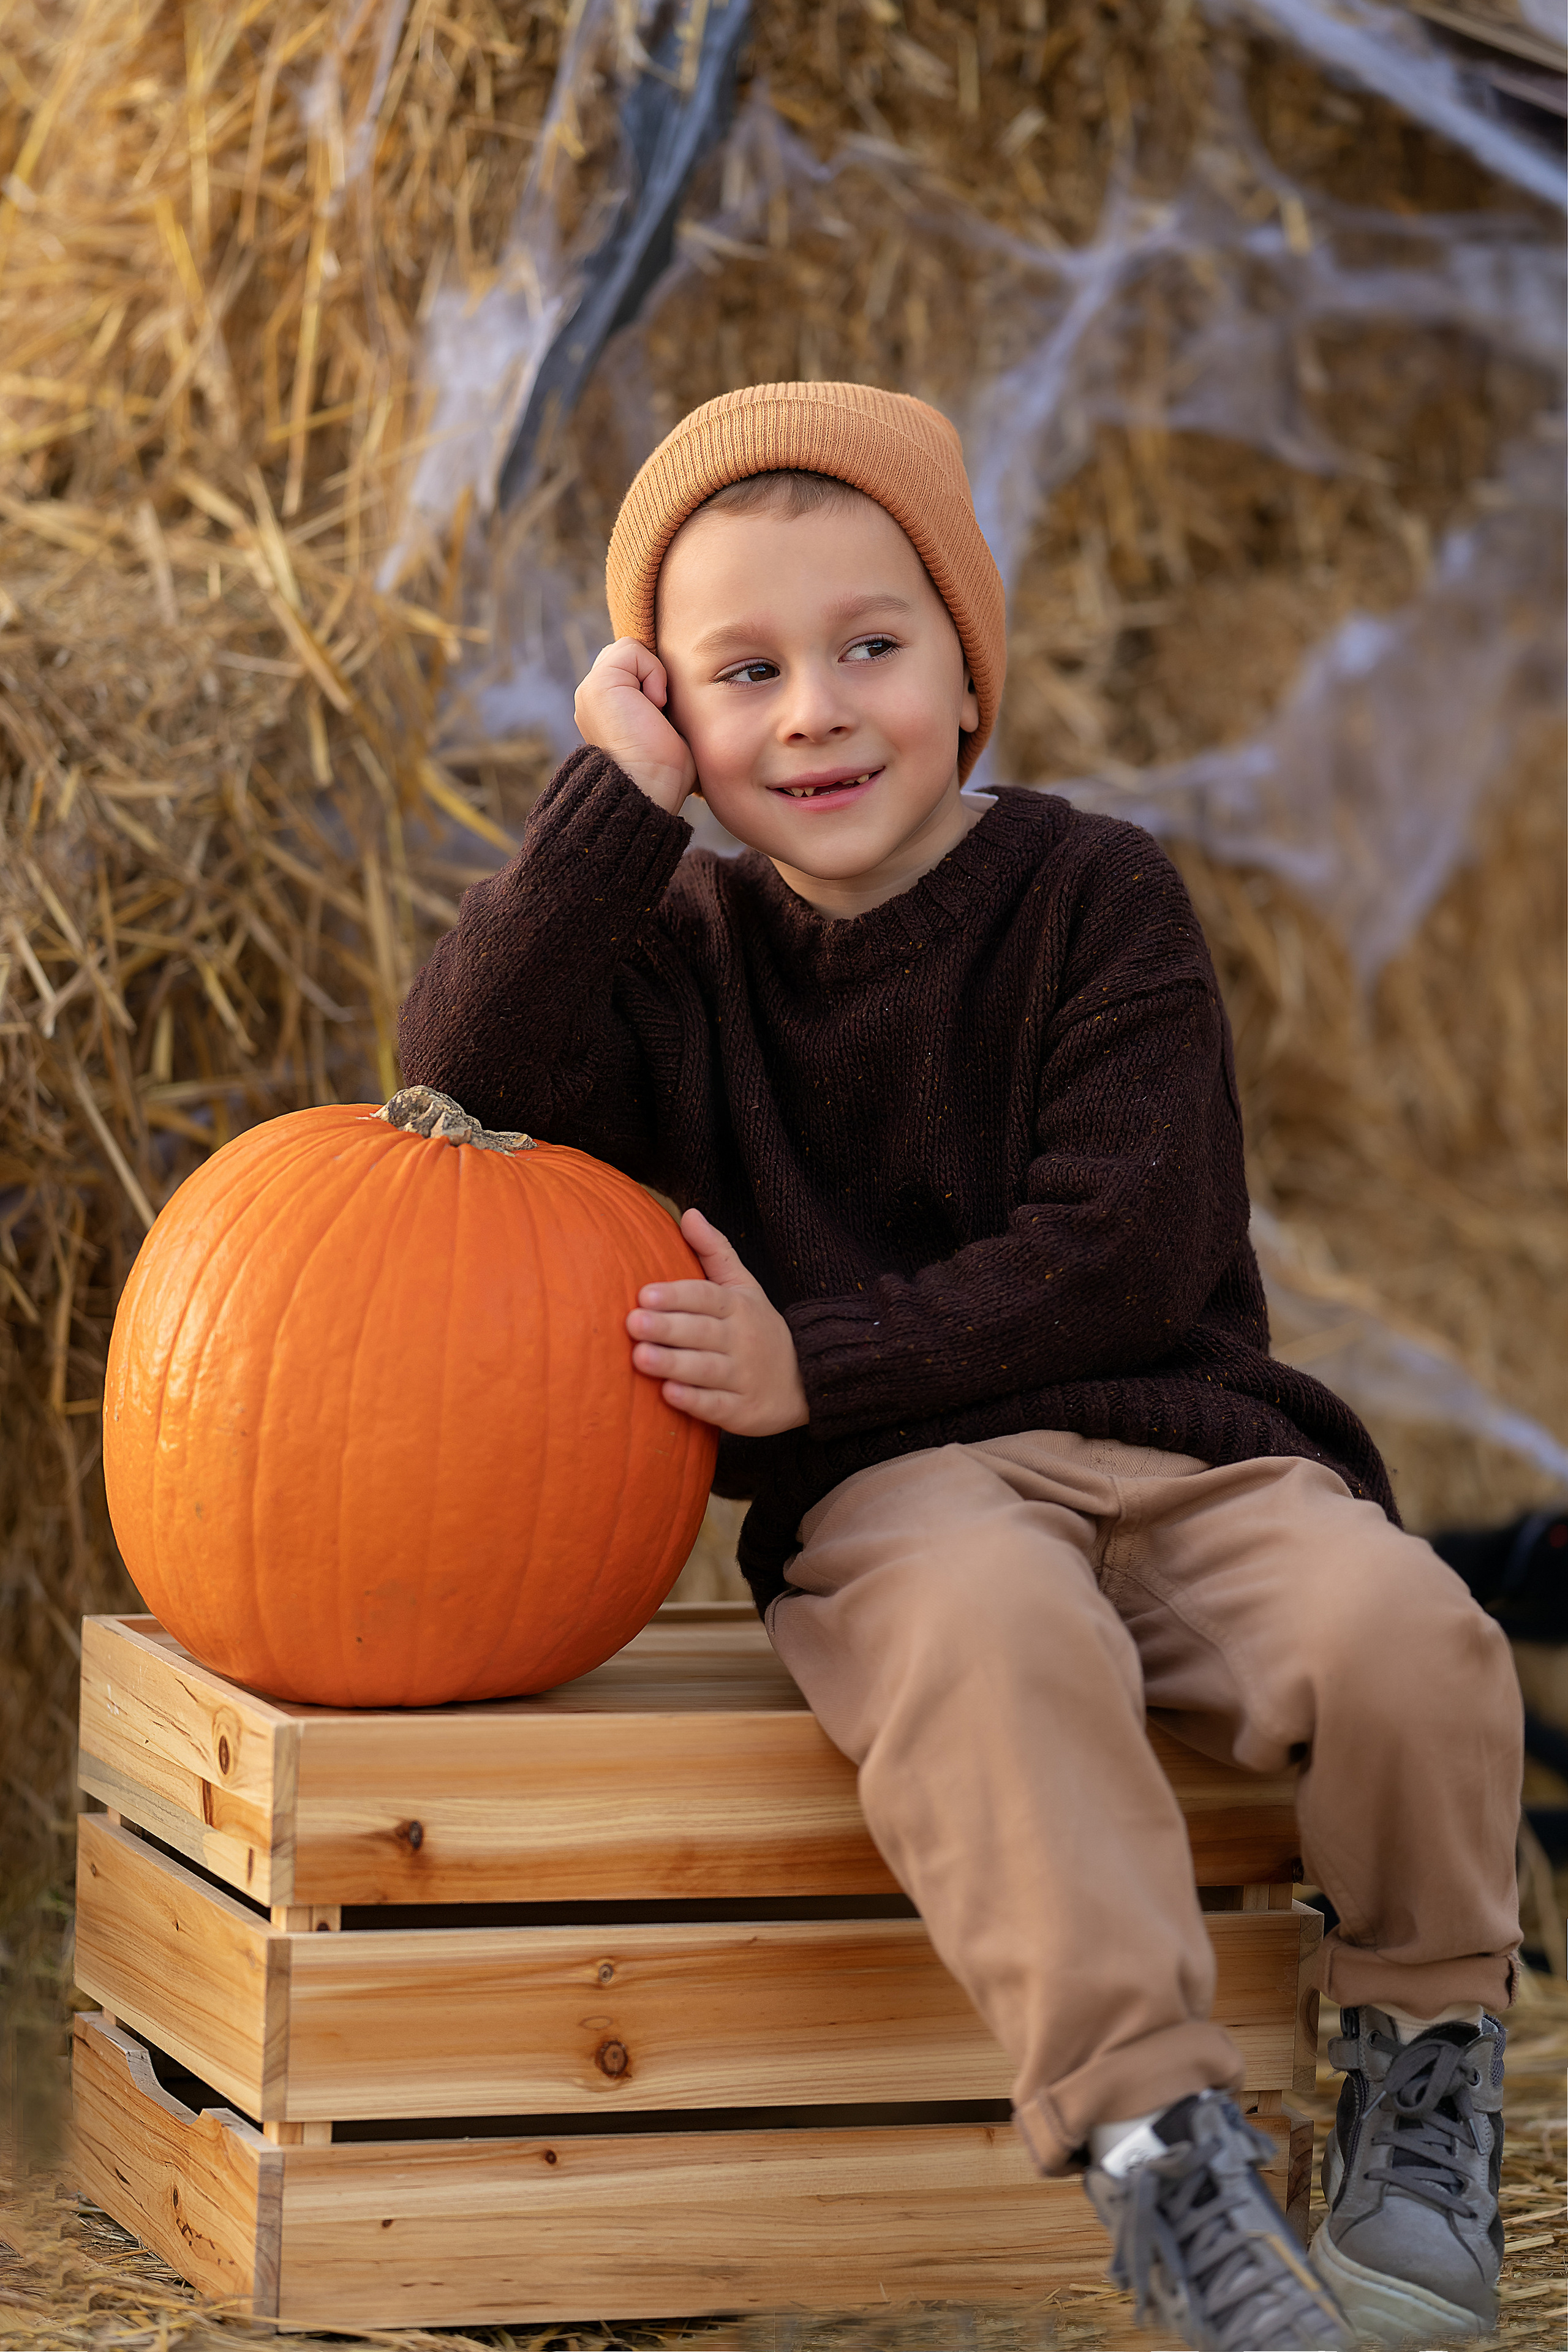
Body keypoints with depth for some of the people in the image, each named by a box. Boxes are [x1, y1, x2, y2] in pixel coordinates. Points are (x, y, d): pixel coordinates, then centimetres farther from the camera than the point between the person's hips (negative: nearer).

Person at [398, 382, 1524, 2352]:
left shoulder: (1095, 898, 1)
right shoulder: (683, 949, 10)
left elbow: (1125, 1251, -8)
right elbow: (466, 1069, -9)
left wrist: (817, 1366, -15)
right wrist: (614, 791, -9)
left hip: (1175, 1441, 1)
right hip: (893, 1490, 0)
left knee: (1401, 1629, -27)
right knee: (985, 1631, -36)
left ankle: (1425, 2074, -1)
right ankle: (1157, 2147, -35)